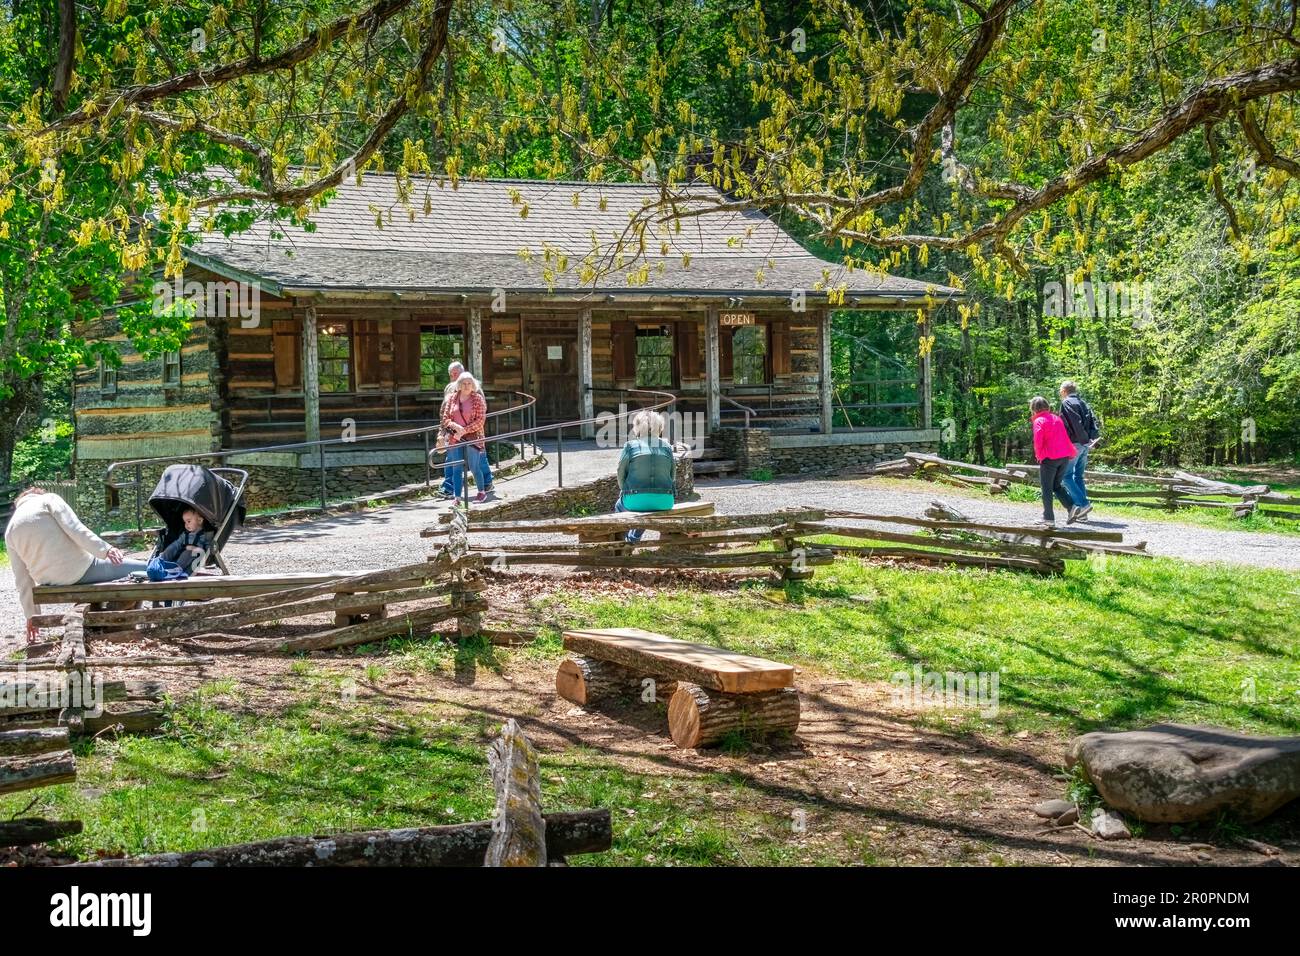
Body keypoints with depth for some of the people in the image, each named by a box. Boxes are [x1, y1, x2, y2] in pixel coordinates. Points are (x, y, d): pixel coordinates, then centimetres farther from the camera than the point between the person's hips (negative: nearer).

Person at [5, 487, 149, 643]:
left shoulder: (10, 531, 17)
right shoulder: (47, 500, 5)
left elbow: (22, 579, 17)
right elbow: (75, 529, -13)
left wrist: (30, 614, 23)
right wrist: (105, 549, -20)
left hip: (51, 583, 6)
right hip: (81, 570, -6)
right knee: (146, 571, -1)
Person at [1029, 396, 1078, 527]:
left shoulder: (1039, 421, -7)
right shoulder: (1057, 419, 13)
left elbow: (1038, 441, -16)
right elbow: (1066, 437, 12)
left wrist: (1039, 455, -2)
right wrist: (1071, 453, 15)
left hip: (1049, 458, -7)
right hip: (1065, 457, 7)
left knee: (1046, 489, 4)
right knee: (1057, 486, 19)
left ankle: (1049, 518, 6)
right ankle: (1072, 506, 0)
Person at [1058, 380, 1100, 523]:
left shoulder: (1066, 403, -8)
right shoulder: (1082, 403, 16)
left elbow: (1076, 423, -19)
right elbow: (1094, 422, 10)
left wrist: (1084, 439, -15)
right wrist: (1092, 438, 4)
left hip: (1074, 443, -8)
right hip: (1085, 446, 8)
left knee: (1066, 476, -4)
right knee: (1078, 476, 14)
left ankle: (1083, 504, -16)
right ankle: (1082, 512, 13)